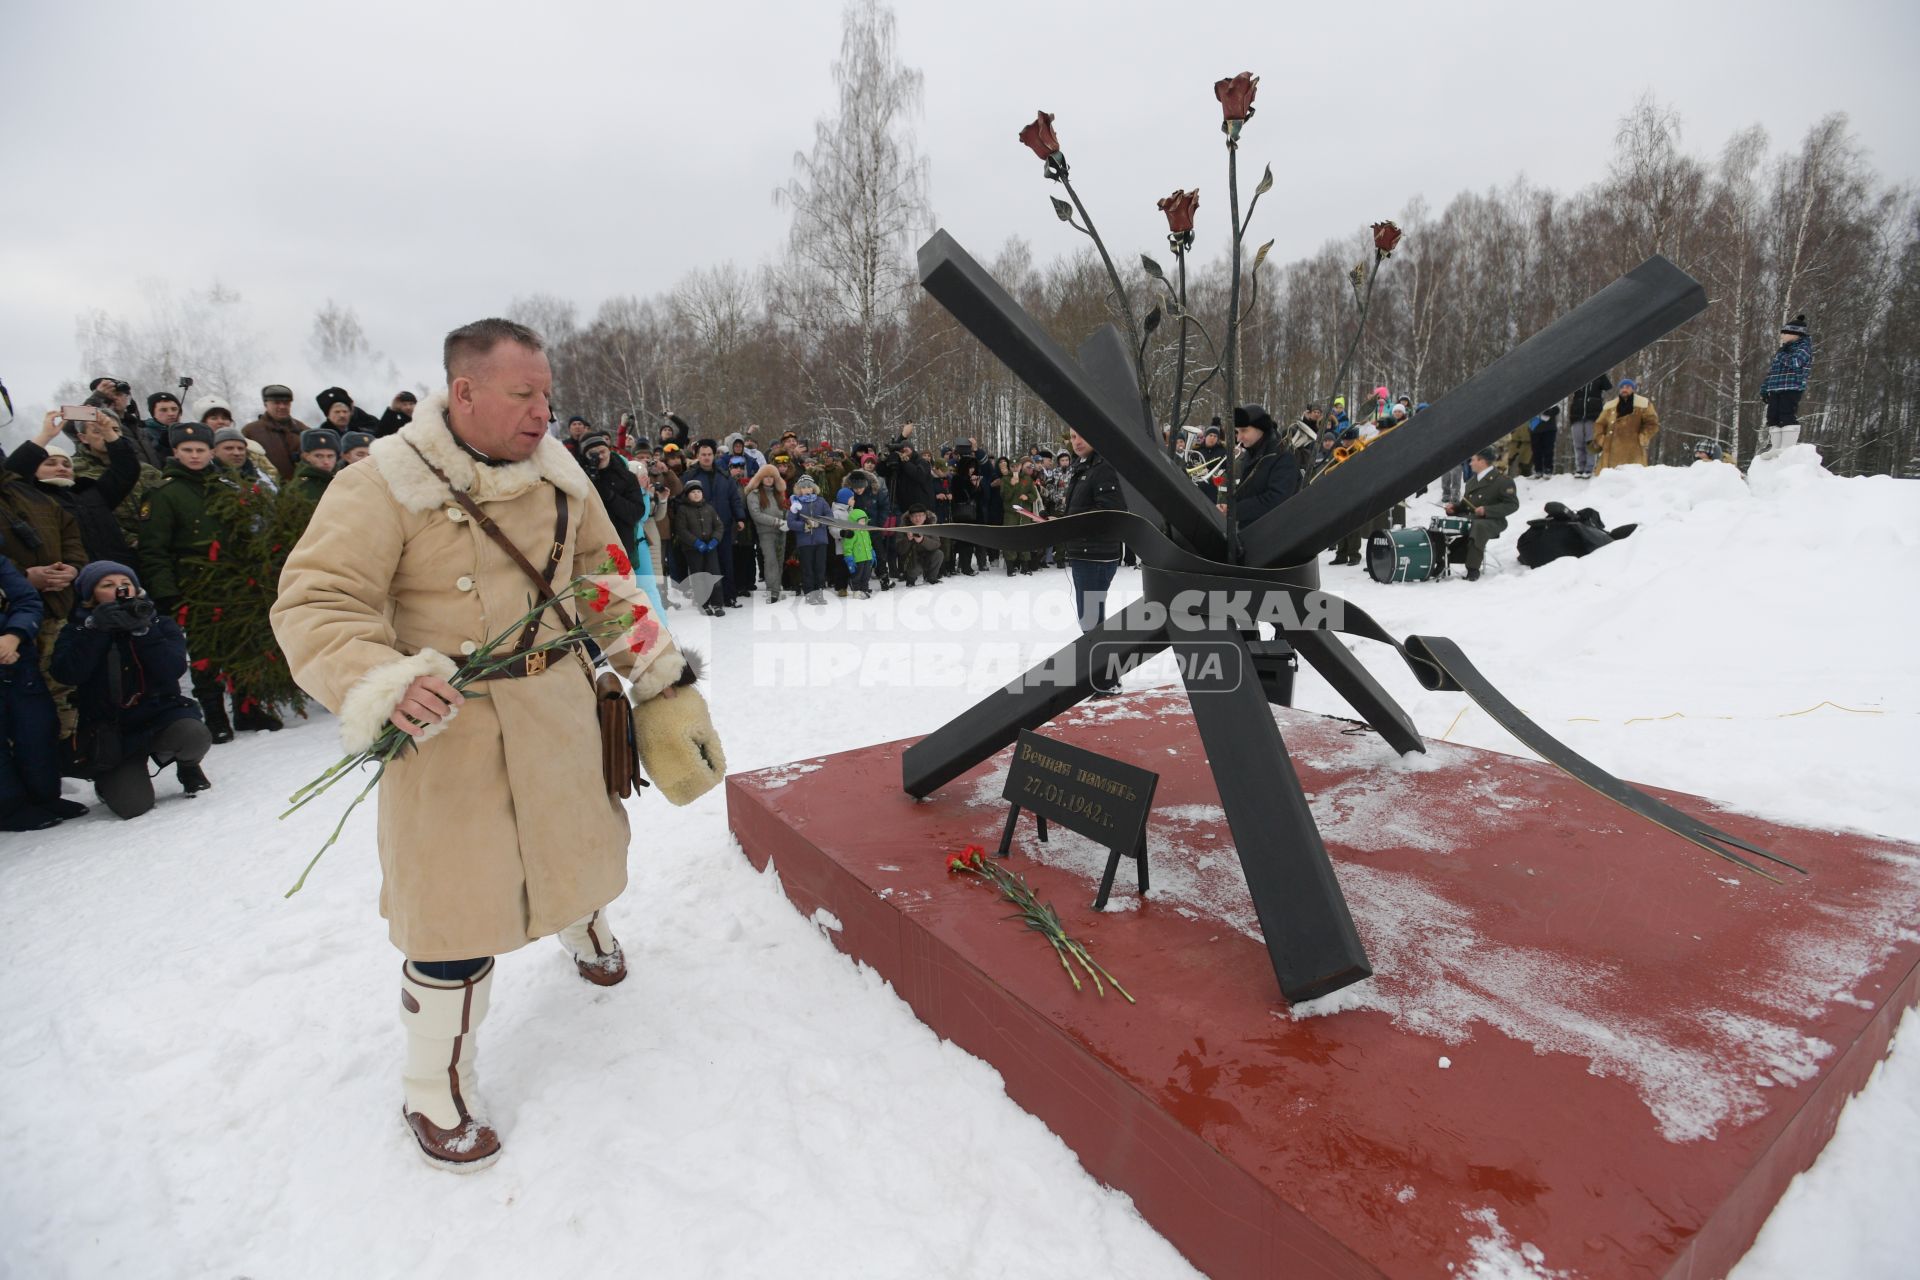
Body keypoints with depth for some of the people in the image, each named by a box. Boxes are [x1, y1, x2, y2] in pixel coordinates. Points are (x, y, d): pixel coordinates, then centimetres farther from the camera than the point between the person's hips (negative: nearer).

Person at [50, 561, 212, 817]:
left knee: (195, 738, -36)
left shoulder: (160, 624, 4)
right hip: (110, 730, 0)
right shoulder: (77, 630, 5)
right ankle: (108, 779, 23)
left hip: (161, 713, 0)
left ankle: (188, 767, 4)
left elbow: (174, 669, -13)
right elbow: (68, 674, -15)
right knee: (132, 805, -16)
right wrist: (96, 629, -19)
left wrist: (142, 630, -20)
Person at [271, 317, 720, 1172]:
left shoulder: (559, 477, 2)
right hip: (448, 724, -5)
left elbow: (606, 585, 11)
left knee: (578, 838, 23)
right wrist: (382, 683, -34)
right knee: (458, 904, 1)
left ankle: (585, 928, 59)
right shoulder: (386, 485, -15)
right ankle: (434, 1092, 25)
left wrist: (657, 675, 10)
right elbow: (316, 603, -16)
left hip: (560, 711, 5)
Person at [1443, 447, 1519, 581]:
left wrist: (1487, 510, -23)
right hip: (1468, 518, 8)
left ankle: (1473, 569, -34)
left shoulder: (1503, 480, -6)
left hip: (1490, 521, -8)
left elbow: (1512, 505, -12)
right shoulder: (1474, 479, 18)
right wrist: (1455, 506, 2)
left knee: (1479, 527, -38)